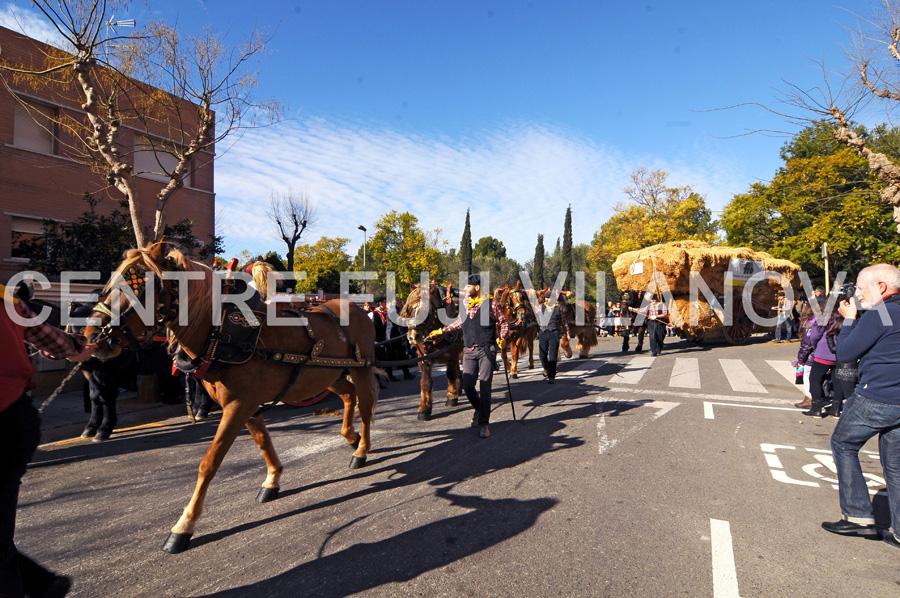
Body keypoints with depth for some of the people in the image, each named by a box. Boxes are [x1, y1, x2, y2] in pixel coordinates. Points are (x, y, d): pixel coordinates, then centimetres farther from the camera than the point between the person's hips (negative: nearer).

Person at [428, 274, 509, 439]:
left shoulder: (491, 303, -2)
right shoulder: (465, 304, 13)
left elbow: (504, 322, 6)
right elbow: (459, 322, 28)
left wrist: (502, 337, -9)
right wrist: (441, 331, 30)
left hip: (486, 350, -4)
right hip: (469, 351, 4)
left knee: (484, 386, -7)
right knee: (467, 385, -1)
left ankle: (484, 424, 5)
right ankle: (478, 409, 30)